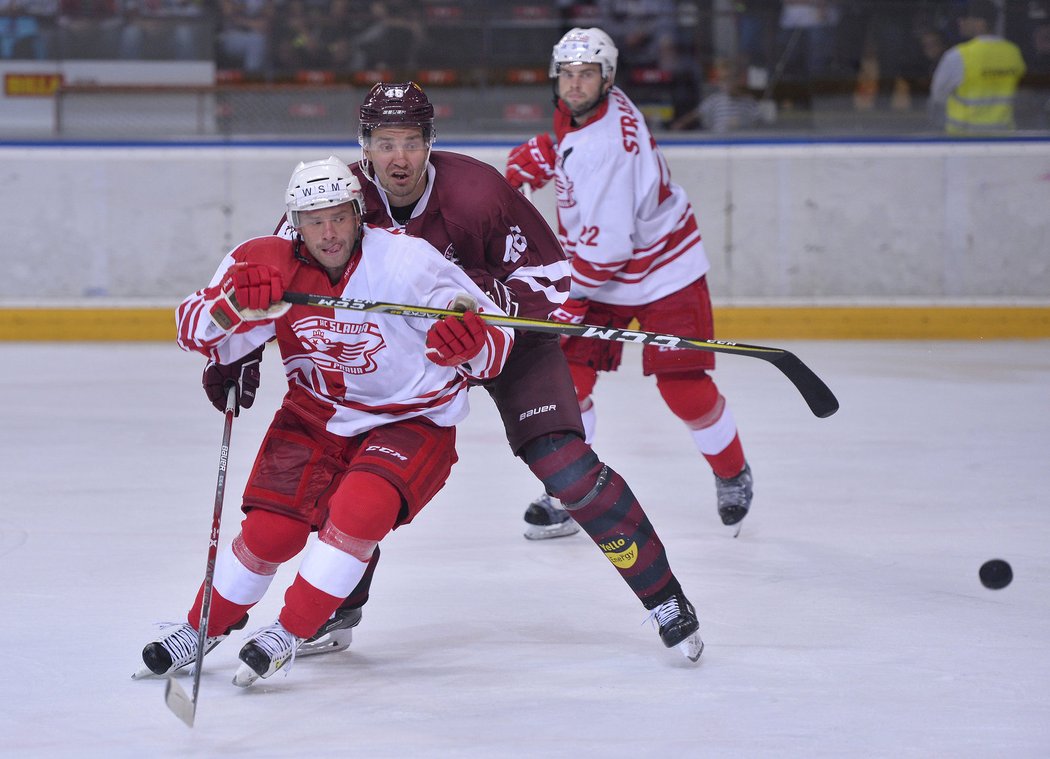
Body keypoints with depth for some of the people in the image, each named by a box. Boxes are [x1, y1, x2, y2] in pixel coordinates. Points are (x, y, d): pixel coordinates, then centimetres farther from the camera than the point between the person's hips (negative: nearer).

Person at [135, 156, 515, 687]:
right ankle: (206, 626, 18)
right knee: (272, 528, -9)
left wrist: (471, 343, -42)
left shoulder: (406, 260, -22)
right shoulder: (271, 266, -12)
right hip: (316, 416, 3)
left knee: (360, 509, -27)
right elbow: (194, 334, -15)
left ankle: (288, 633, -10)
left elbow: (496, 342, -17)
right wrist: (234, 303, -36)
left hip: (412, 420, -3)